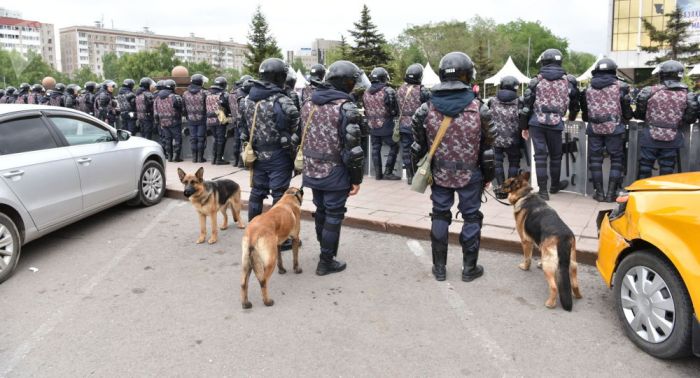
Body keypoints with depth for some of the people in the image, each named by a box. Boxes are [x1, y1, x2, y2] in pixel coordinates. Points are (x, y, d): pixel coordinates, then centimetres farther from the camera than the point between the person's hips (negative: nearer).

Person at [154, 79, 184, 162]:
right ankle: (176, 156, -1)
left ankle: (169, 156, 15)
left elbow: (155, 112, 10)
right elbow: (181, 106, -9)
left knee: (167, 139, 12)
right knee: (177, 138, 2)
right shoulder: (174, 97, -14)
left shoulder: (157, 98, 7)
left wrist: (157, 123, 15)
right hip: (174, 122, -6)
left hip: (163, 123, 6)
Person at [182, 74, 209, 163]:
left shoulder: (185, 94, 2)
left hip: (191, 120, 3)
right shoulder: (203, 93, -10)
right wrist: (206, 116, 8)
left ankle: (194, 157, 11)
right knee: (201, 138, 3)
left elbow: (184, 108, 8)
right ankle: (200, 157, 5)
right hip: (201, 119, -3)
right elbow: (207, 106, -5)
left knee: (193, 138, 9)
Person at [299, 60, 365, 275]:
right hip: (335, 173, -7)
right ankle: (326, 262, 13)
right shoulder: (345, 107, -15)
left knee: (321, 212, 21)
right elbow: (352, 147, -17)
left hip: (312, 170, 7)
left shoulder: (308, 104, 7)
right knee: (333, 216, 5)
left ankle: (325, 251, 39)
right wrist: (356, 178, -9)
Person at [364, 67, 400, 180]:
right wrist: (393, 114, 12)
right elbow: (395, 110, -8)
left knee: (375, 149, 13)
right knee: (394, 147, 6)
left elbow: (365, 110, 12)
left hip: (372, 127, 6)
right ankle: (388, 173, 2)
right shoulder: (388, 91, -11)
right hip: (386, 126, -5)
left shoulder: (366, 93, 6)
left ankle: (378, 174, 16)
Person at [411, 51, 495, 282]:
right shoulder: (478, 108, -10)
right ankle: (469, 268, 20)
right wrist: (488, 175, 8)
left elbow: (419, 146, 1)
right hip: (470, 174, -2)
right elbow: (487, 146, -3)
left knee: (440, 217, 14)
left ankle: (439, 267, 23)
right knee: (471, 217, 12)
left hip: (439, 174, 2)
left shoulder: (427, 108, -6)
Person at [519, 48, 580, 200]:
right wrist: (572, 118, 39)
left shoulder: (536, 81, 2)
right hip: (555, 123, 1)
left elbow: (526, 104, 2)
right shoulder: (569, 81, 7)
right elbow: (574, 104, 18)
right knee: (555, 155, 16)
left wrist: (524, 126, 11)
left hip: (536, 122, 0)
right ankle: (555, 185, 35)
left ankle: (543, 190, 0)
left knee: (540, 155, 2)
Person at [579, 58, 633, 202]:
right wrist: (625, 119, 20)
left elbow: (584, 112, 13)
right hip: (614, 128, -2)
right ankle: (611, 193, 5)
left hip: (594, 129, 2)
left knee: (595, 160, 9)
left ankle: (599, 192, 11)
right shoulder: (620, 86, -1)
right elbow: (627, 109, 1)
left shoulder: (588, 88, 8)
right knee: (616, 159, 7)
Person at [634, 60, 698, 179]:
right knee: (667, 170, 10)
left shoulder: (650, 91, -7)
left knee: (645, 168, 8)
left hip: (650, 137, -1)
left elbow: (639, 114, -2)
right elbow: (690, 119, 3)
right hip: (672, 139, 1)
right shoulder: (687, 95, -2)